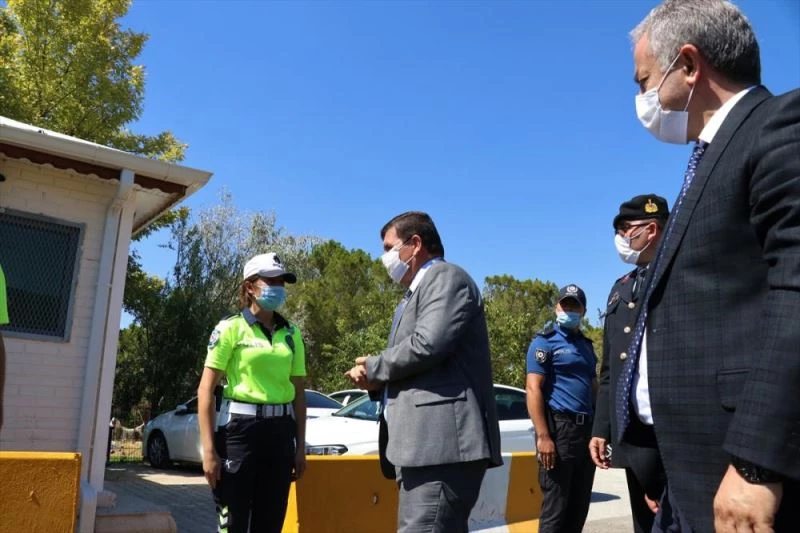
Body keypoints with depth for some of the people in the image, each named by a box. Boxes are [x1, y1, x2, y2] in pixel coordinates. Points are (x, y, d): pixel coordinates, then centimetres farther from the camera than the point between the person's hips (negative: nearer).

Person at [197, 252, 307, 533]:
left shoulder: (292, 334, 10)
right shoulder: (230, 328, -3)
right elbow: (206, 390, -6)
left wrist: (300, 445, 9)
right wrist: (209, 450, -12)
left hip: (280, 431, 5)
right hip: (239, 428, -4)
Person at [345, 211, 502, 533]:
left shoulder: (445, 277, -3)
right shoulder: (415, 294, 26)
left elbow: (427, 345, -20)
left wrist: (373, 368, -4)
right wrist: (375, 380, 3)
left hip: (442, 444, -10)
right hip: (426, 445, 10)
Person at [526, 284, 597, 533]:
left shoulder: (586, 345, 18)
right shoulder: (545, 341, -4)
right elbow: (533, 389, -12)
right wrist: (543, 436, -20)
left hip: (586, 430, 7)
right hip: (559, 428, -7)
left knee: (579, 506, 12)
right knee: (555, 507, -3)